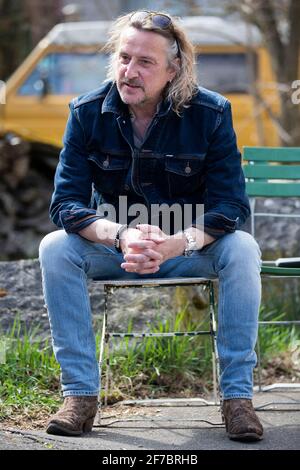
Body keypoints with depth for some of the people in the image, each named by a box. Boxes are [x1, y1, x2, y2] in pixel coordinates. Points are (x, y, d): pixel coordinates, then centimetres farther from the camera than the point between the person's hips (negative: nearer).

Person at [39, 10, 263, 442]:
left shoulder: (211, 113, -14)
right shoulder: (88, 113, -11)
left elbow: (231, 204, -16)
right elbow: (66, 202, -14)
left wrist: (179, 243, -36)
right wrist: (121, 236, -35)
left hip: (191, 248, -1)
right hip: (110, 248, 1)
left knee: (242, 250, -31)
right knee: (55, 248, -27)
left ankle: (237, 395, -22)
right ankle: (80, 394, -23)